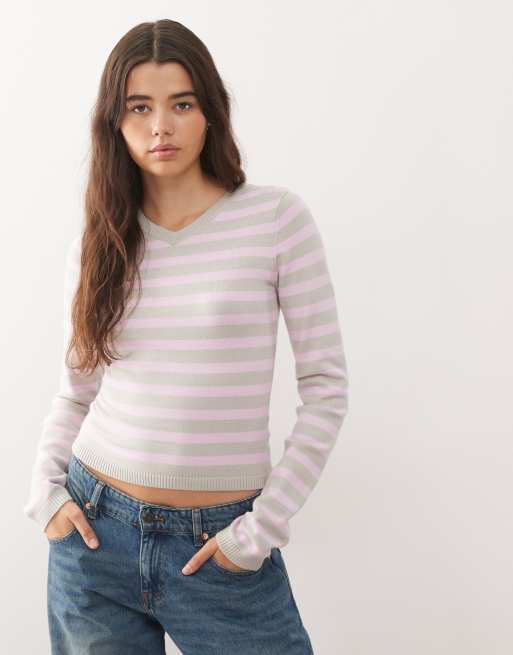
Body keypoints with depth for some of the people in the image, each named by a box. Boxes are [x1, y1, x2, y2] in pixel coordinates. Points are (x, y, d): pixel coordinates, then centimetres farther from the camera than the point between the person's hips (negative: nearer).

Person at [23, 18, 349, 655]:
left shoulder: (277, 217, -8)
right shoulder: (97, 242, 3)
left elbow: (326, 384, -8)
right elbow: (75, 392, 12)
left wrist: (263, 525, -10)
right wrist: (45, 492, -1)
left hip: (221, 544, -2)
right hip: (93, 530, 3)